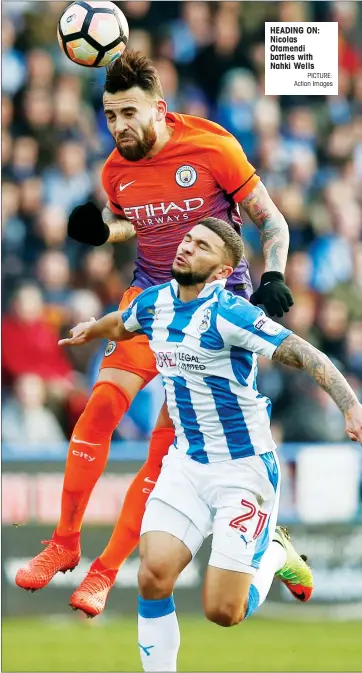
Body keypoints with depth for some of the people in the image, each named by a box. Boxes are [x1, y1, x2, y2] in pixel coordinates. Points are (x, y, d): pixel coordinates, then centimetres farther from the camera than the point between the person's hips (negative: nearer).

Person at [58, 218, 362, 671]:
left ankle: (273, 555, 25)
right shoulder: (154, 303, 3)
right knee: (154, 575, -16)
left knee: (223, 612, -5)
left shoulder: (228, 314, -19)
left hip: (245, 470, -5)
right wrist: (92, 329, 49)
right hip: (186, 463, 5)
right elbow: (123, 324, 28)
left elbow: (305, 354, -24)